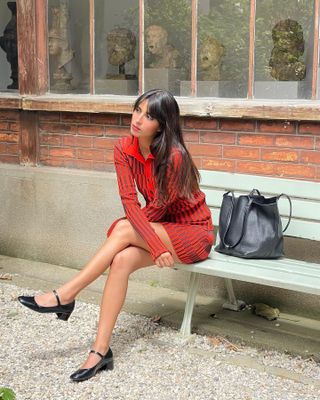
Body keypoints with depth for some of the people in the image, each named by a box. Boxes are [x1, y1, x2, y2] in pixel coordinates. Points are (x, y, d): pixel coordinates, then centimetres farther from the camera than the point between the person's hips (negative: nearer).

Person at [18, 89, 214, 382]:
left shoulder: (174, 157, -27)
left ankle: (66, 296, -21)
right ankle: (101, 351, -22)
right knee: (122, 260, -25)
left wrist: (126, 229, -7)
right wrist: (155, 246, -27)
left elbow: (157, 208, -18)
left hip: (194, 232, -5)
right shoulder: (125, 149, -9)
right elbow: (130, 203, -17)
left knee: (124, 229, -28)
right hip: (158, 228, 5)